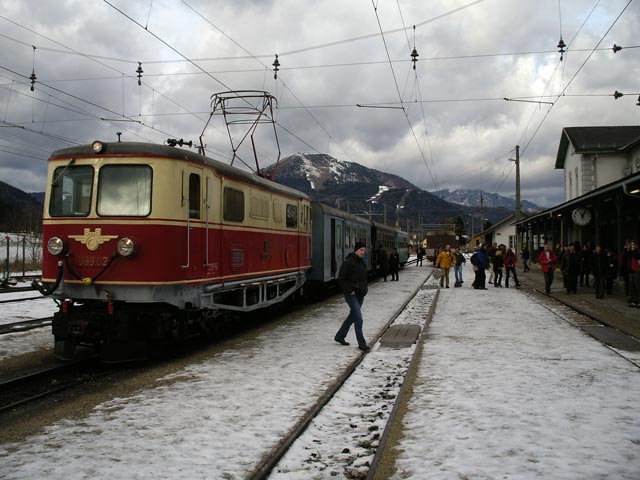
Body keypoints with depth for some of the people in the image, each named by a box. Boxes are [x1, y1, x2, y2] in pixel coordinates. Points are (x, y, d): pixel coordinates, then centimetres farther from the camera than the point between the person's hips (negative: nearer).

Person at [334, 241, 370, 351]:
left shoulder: (362, 262, 11)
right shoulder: (348, 262, -13)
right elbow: (341, 279, -15)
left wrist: (365, 287, 10)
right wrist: (349, 290, -17)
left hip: (360, 294, 9)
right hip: (351, 295, -9)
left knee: (353, 316, 16)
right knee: (358, 318, -11)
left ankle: (339, 336, 31)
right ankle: (361, 343, -6)